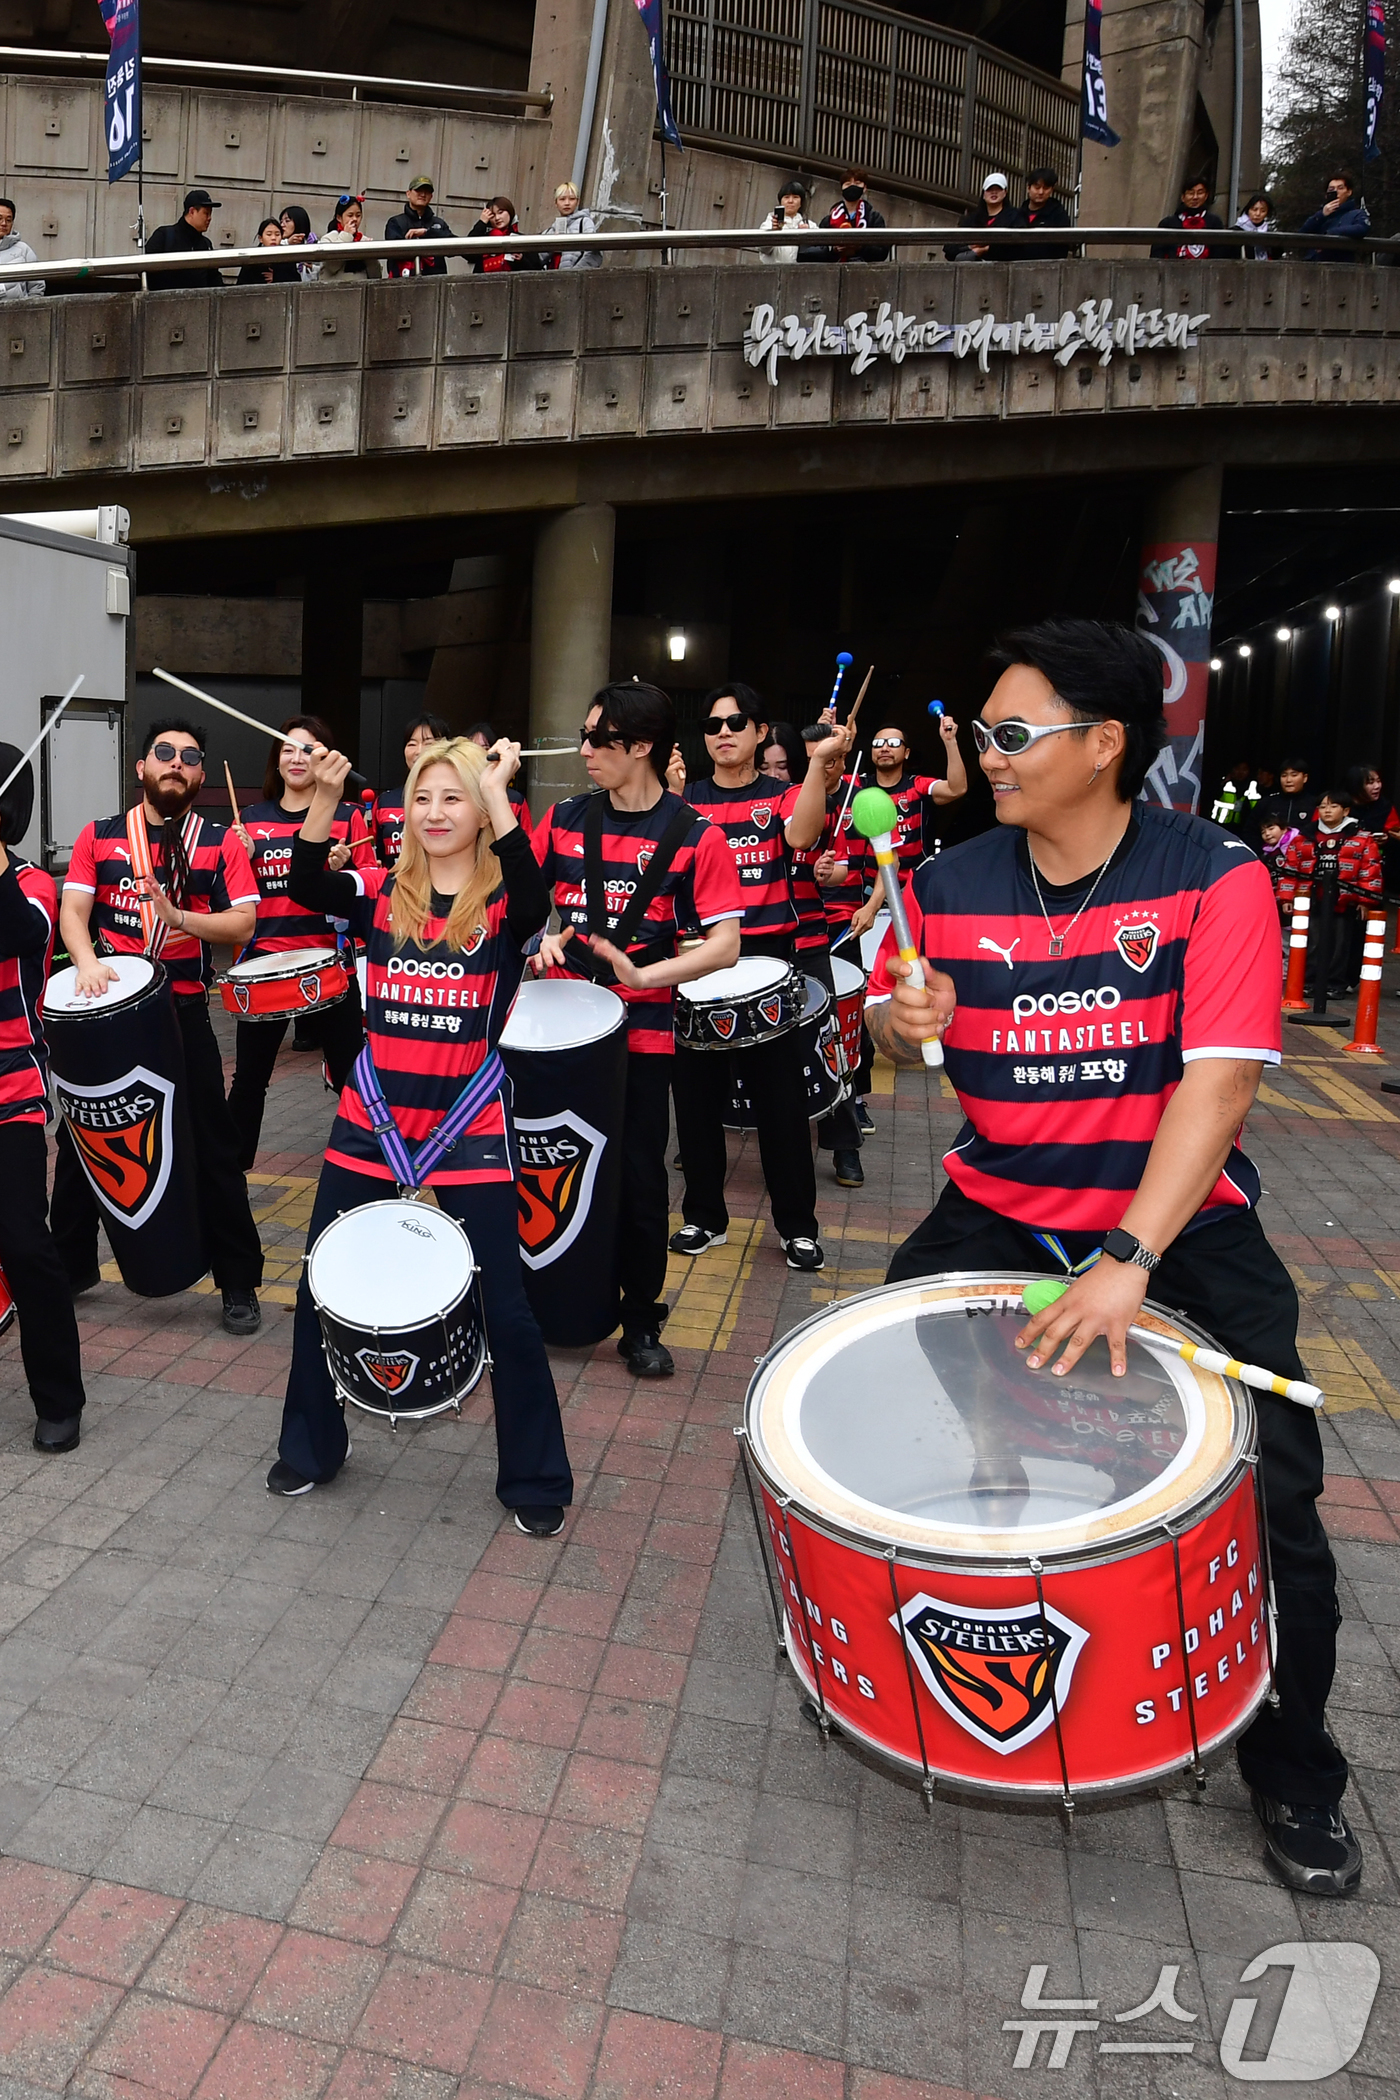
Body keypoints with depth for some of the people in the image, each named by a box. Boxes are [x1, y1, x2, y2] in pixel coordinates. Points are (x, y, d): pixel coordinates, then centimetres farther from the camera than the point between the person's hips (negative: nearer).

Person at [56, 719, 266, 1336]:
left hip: (182, 1009, -2)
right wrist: (86, 960, -22)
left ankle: (239, 1281, 11)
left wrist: (180, 917, -22)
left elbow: (243, 922, -6)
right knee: (83, 1137, 13)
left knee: (211, 1146, 0)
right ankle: (70, 1267, 31)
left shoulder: (220, 842, 2)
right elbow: (73, 909, -3)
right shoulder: (100, 836, 7)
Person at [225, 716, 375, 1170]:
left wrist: (341, 869, -18)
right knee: (249, 1077, 11)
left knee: (352, 1074, 0)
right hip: (264, 961, 3)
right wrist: (242, 857, -6)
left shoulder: (348, 816, 2)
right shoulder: (252, 818, 10)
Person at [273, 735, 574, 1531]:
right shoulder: (382, 892, 4)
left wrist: (498, 792, -29)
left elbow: (536, 902, -27)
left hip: (469, 1126, -3)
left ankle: (535, 1478, 19)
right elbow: (307, 889, -13)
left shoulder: (503, 903, -4)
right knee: (323, 1286, 12)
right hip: (371, 1119, 4)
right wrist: (326, 796, -25)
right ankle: (311, 1447, 36)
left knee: (504, 1303, 0)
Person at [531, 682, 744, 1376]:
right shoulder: (564, 819, 6)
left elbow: (725, 945, -12)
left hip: (639, 1031, -3)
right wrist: (541, 936, -5)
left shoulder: (694, 836, -6)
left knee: (639, 1181, 4)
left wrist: (645, 975, -25)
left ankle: (641, 1324, 22)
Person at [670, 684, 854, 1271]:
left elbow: (802, 834, -18)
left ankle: (798, 1224, 14)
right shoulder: (685, 799, 10)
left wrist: (818, 761, -26)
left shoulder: (781, 796, 5)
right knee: (697, 1091, 8)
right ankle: (704, 1215, 23)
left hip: (766, 956, -2)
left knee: (780, 1095, 1)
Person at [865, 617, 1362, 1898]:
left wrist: (1128, 1260, -32)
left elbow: (1221, 1077, -23)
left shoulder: (1215, 878, -13)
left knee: (1273, 1490, -6)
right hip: (995, 1207, 3)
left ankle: (1293, 1762, 23)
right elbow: (892, 1024, 11)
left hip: (1178, 1218, -3)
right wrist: (905, 1024, -15)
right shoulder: (953, 884, -3)